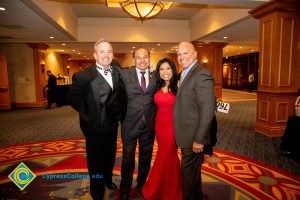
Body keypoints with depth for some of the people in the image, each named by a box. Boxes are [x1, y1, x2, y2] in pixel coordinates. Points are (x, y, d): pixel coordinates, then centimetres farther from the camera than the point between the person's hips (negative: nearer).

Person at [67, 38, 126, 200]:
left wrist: (120, 114, 1)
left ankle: (108, 179, 54)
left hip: (112, 125, 5)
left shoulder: (117, 73, -3)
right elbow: (72, 99, -11)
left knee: (110, 156, 25)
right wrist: (89, 115, -7)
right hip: (95, 128, -5)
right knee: (95, 161, 15)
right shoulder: (83, 76, -19)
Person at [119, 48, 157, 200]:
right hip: (130, 123, -2)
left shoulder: (155, 75, 1)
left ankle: (141, 186, 42)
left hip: (149, 124, 3)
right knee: (128, 158, 12)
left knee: (145, 158, 18)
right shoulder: (125, 74, -6)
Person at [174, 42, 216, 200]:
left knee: (188, 173, 6)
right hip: (187, 134, 9)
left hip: (193, 136, -9)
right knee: (192, 171, 25)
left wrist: (199, 139, -23)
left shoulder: (201, 74, -17)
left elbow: (207, 109, -23)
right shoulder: (185, 74, 13)